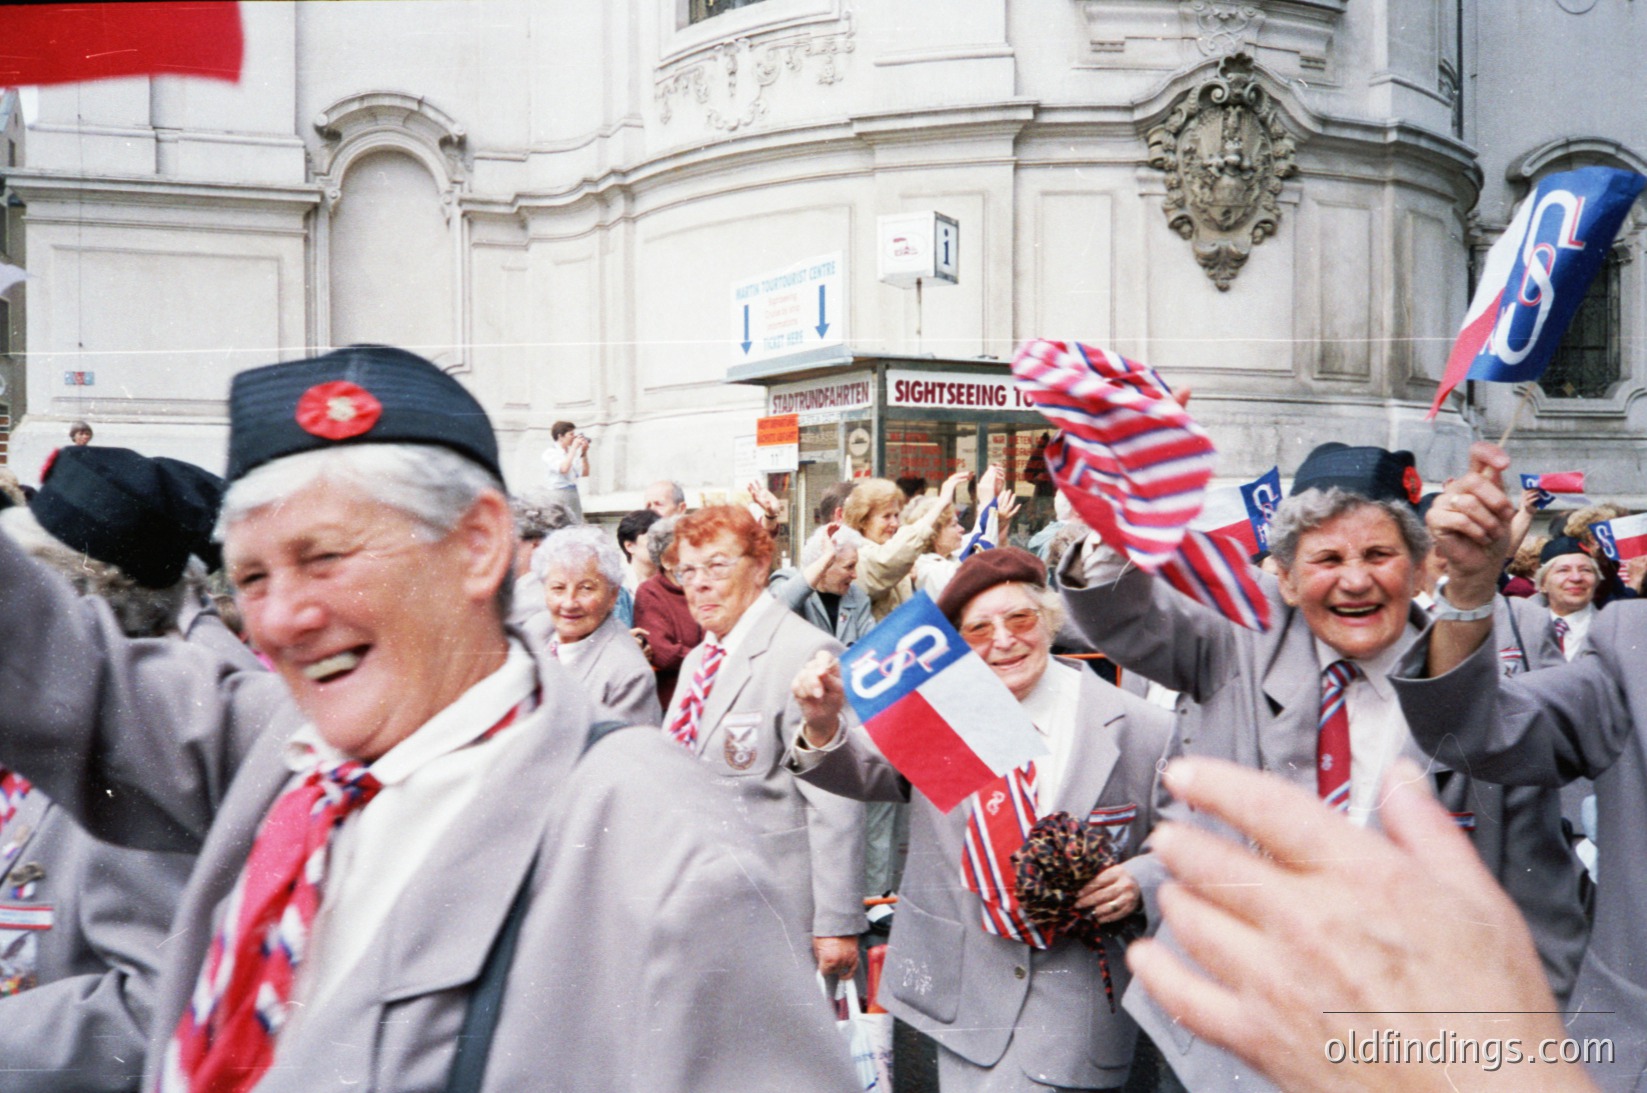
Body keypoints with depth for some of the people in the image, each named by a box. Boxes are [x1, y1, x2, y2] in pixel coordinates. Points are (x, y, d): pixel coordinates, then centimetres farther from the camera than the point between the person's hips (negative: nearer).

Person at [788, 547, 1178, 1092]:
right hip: (962, 987, 3)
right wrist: (822, 725, -30)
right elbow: (863, 770, -10)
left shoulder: (1138, 729, -9)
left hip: (1070, 1001, -3)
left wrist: (1142, 882, -18)